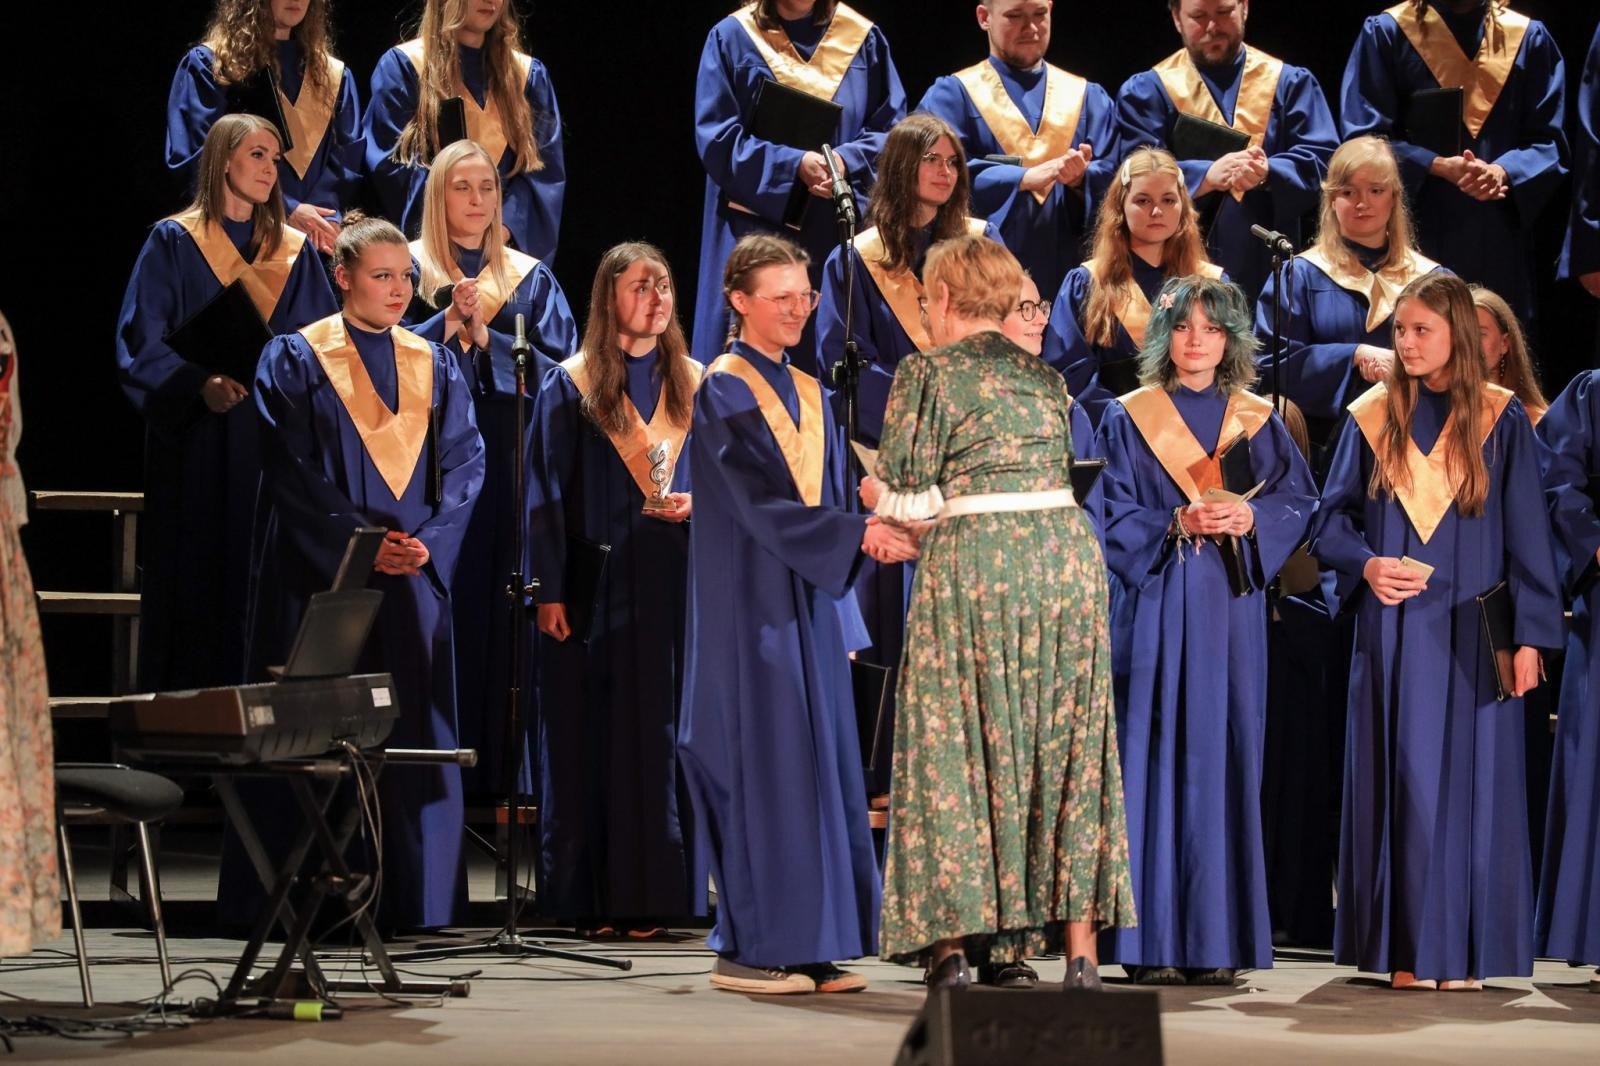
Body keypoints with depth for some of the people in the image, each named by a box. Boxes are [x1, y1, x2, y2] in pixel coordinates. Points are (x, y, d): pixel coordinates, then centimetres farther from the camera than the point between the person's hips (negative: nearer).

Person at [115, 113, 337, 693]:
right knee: (196, 576, -4)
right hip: (196, 446, -3)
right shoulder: (174, 243, 1)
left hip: (274, 448, 3)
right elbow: (142, 341, -6)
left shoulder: (294, 252, 13)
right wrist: (200, 384, -22)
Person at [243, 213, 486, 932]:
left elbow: (462, 464, 6)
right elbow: (293, 469, -7)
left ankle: (411, 895, 6)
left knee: (414, 733, 2)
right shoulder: (296, 360, 0)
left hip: (414, 576, 4)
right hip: (322, 572, -4)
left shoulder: (434, 366, 12)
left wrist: (428, 541, -9)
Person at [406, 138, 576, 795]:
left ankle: (500, 763, 5)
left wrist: (485, 336, -8)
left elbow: (560, 368, 3)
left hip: (508, 465, 2)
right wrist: (448, 321, -14)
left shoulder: (529, 278, 13)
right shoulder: (409, 269, 6)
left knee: (502, 612, 0)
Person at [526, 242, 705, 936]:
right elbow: (547, 494, -1)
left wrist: (697, 503, -8)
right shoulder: (570, 386, 2)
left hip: (675, 586, 3)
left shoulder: (695, 386, 11)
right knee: (592, 740, -1)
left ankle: (656, 890, 5)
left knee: (667, 736, 1)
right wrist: (548, 591, -8)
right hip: (595, 586, -3)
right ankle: (591, 896, 3)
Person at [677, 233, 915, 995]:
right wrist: (857, 534, -26)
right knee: (760, 762, -7)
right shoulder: (723, 392, -7)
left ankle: (808, 946, 6)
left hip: (810, 603, 7)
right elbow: (758, 500, -18)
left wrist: (843, 620, 11)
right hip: (752, 604, -7)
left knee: (820, 763, 4)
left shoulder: (807, 395, 16)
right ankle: (747, 949, -3)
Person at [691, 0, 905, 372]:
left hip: (839, 231, 2)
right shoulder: (732, 38, 1)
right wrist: (793, 164, -18)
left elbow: (892, 129, 5)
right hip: (758, 224, -2)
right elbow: (716, 136, -5)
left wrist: (848, 161, -16)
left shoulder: (863, 39, 7)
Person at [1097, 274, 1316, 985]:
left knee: (1225, 760, 0)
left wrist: (1250, 518, -13)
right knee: (1157, 759, -6)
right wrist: (1178, 523, -15)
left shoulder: (1258, 422, 12)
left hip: (1231, 607, 2)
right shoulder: (1129, 419, 6)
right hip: (1156, 605, -2)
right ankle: (1155, 941, -5)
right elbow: (1116, 515, -1)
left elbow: (1299, 500, 6)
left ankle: (1217, 937, 2)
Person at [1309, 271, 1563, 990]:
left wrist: (1529, 635, -5)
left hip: (1471, 633, -1)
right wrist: (1365, 564, -12)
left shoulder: (1501, 420, 2)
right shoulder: (1373, 417, 7)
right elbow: (1331, 521, 9)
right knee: (1400, 780, 0)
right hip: (1392, 628, 1)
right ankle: (1407, 948, 5)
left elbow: (1528, 533, 1)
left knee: (1470, 780, 0)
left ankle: (1465, 951, 5)